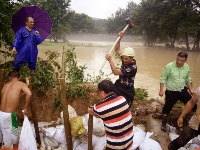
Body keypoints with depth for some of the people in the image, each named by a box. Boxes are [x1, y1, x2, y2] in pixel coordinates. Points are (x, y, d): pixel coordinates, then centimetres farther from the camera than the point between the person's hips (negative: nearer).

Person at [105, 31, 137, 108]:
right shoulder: (126, 60, -4)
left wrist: (110, 60, -28)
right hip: (118, 88, 7)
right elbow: (117, 50, 2)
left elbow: (116, 72, -30)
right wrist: (120, 38, -11)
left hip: (127, 93, -7)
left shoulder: (133, 67, -27)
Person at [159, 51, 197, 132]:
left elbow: (188, 79, 13)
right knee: (167, 108, 6)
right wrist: (161, 90, -14)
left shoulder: (187, 67, -2)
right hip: (171, 92, -4)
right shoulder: (169, 66, -17)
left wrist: (190, 89, 13)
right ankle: (164, 124, 27)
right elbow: (163, 78, -11)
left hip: (183, 90, 4)